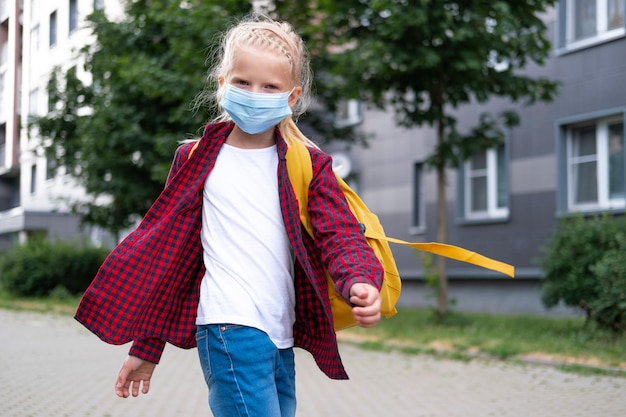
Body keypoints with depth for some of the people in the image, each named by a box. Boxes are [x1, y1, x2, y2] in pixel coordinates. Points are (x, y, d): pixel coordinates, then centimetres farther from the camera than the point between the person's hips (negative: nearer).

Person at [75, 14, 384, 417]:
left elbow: (340, 234, -1)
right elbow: (161, 252, 10)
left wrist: (361, 282, -24)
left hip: (283, 337, 4)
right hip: (229, 329, -4)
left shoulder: (310, 165, 11)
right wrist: (146, 347, 11)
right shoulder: (196, 161, 6)